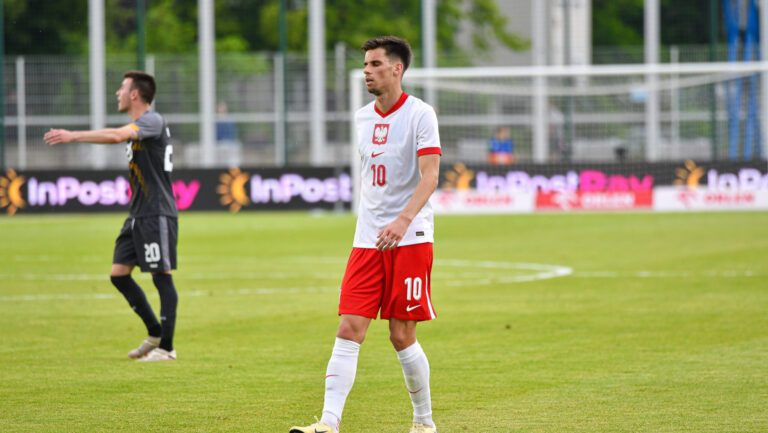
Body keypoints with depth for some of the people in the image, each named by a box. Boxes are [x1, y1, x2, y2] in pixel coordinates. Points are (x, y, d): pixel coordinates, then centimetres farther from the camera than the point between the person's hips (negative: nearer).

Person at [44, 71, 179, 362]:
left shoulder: (153, 121, -13)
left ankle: (166, 347, -4)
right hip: (138, 216, 10)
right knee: (119, 274, 7)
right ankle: (155, 333, 17)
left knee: (162, 277, -6)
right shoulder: (136, 127, 17)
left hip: (157, 215, -10)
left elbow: (117, 136, -29)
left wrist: (73, 136, -28)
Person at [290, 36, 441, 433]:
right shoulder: (363, 117, 12)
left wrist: (403, 220, -31)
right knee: (349, 330, -7)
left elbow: (429, 177, -17)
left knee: (402, 336, -2)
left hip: (410, 238, -5)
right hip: (367, 240, 5)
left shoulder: (420, 114, -7)